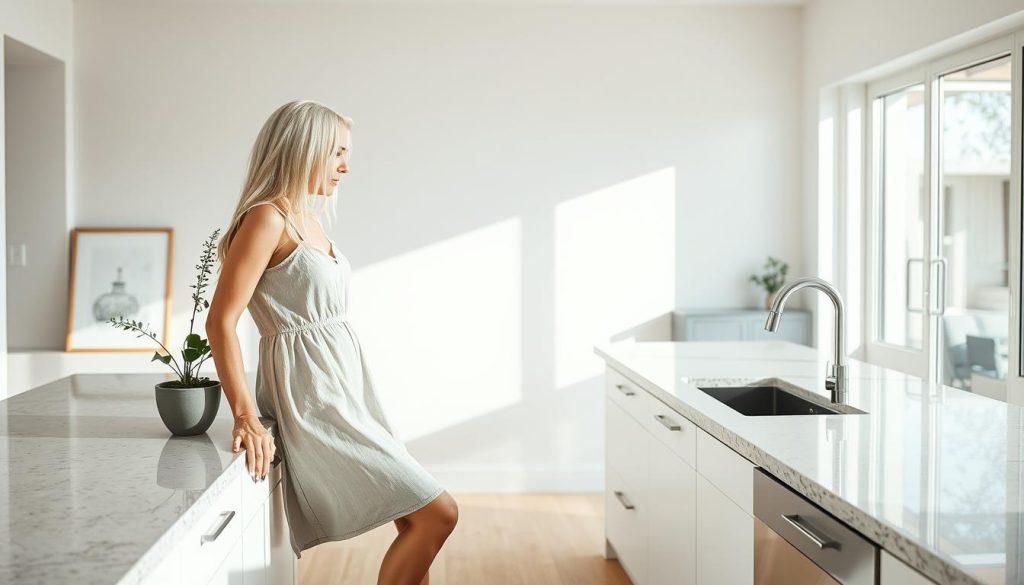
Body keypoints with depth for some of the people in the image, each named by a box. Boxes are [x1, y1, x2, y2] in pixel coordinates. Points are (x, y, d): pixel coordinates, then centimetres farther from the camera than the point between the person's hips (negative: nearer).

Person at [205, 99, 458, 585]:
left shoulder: (308, 220, 14)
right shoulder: (267, 218, -13)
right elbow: (220, 321, -18)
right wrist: (245, 415, -24)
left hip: (344, 391, 9)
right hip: (314, 400, -9)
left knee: (417, 524, 9)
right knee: (437, 514, -10)